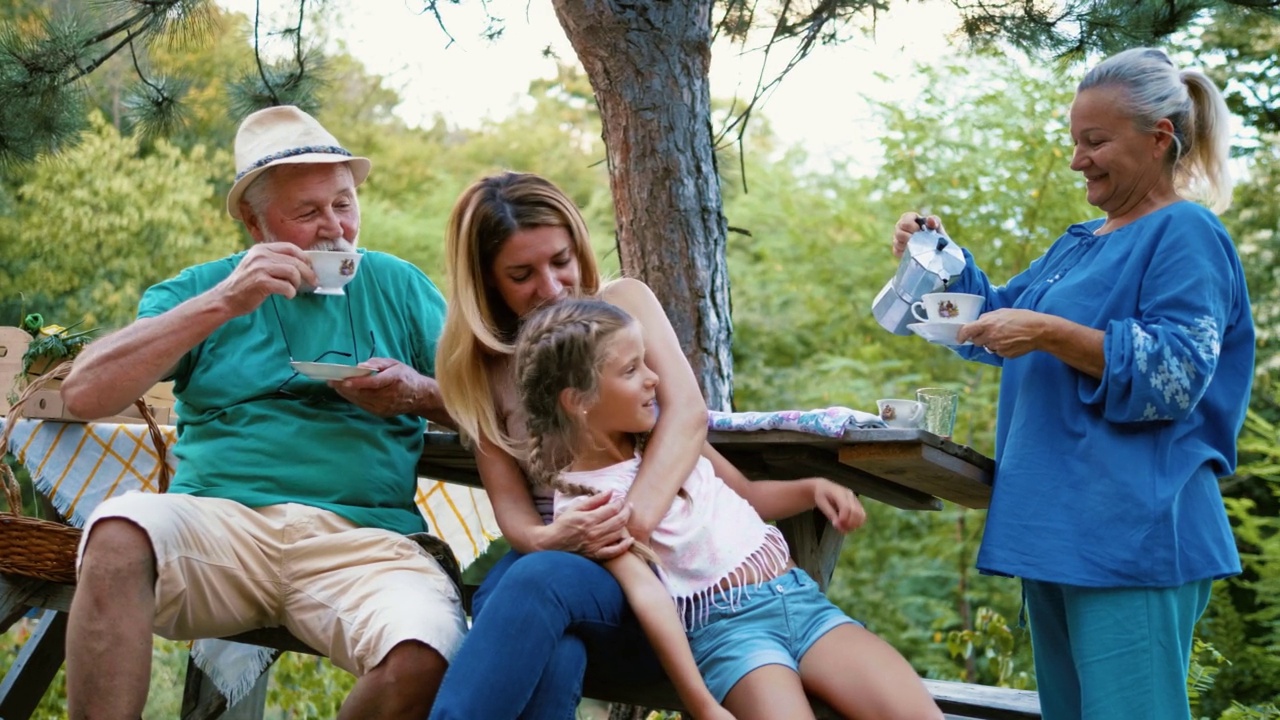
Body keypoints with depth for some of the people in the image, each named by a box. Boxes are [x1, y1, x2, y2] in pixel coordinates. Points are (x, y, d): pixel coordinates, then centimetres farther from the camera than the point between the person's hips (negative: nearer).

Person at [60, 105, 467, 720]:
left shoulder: (396, 286, 17)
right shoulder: (202, 288, 14)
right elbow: (83, 393, 0)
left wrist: (418, 394, -6)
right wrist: (222, 304, -6)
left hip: (360, 537, 1)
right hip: (218, 520, 0)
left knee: (423, 662, -31)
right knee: (121, 530, -34)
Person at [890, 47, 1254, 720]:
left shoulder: (1186, 235, -6)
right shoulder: (1081, 242, 21)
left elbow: (1177, 374, -16)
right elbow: (1001, 318, 29)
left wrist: (1051, 334, -22)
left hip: (1132, 534, -9)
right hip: (1058, 531, 9)